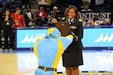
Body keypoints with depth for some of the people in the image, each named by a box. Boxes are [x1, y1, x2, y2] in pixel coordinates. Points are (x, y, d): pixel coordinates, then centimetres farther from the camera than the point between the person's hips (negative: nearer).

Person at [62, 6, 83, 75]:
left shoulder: (78, 22, -5)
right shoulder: (63, 21, 6)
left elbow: (80, 35, -10)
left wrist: (75, 38, -27)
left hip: (75, 47, -4)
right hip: (65, 46, 4)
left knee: (74, 66, -1)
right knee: (67, 66, 10)